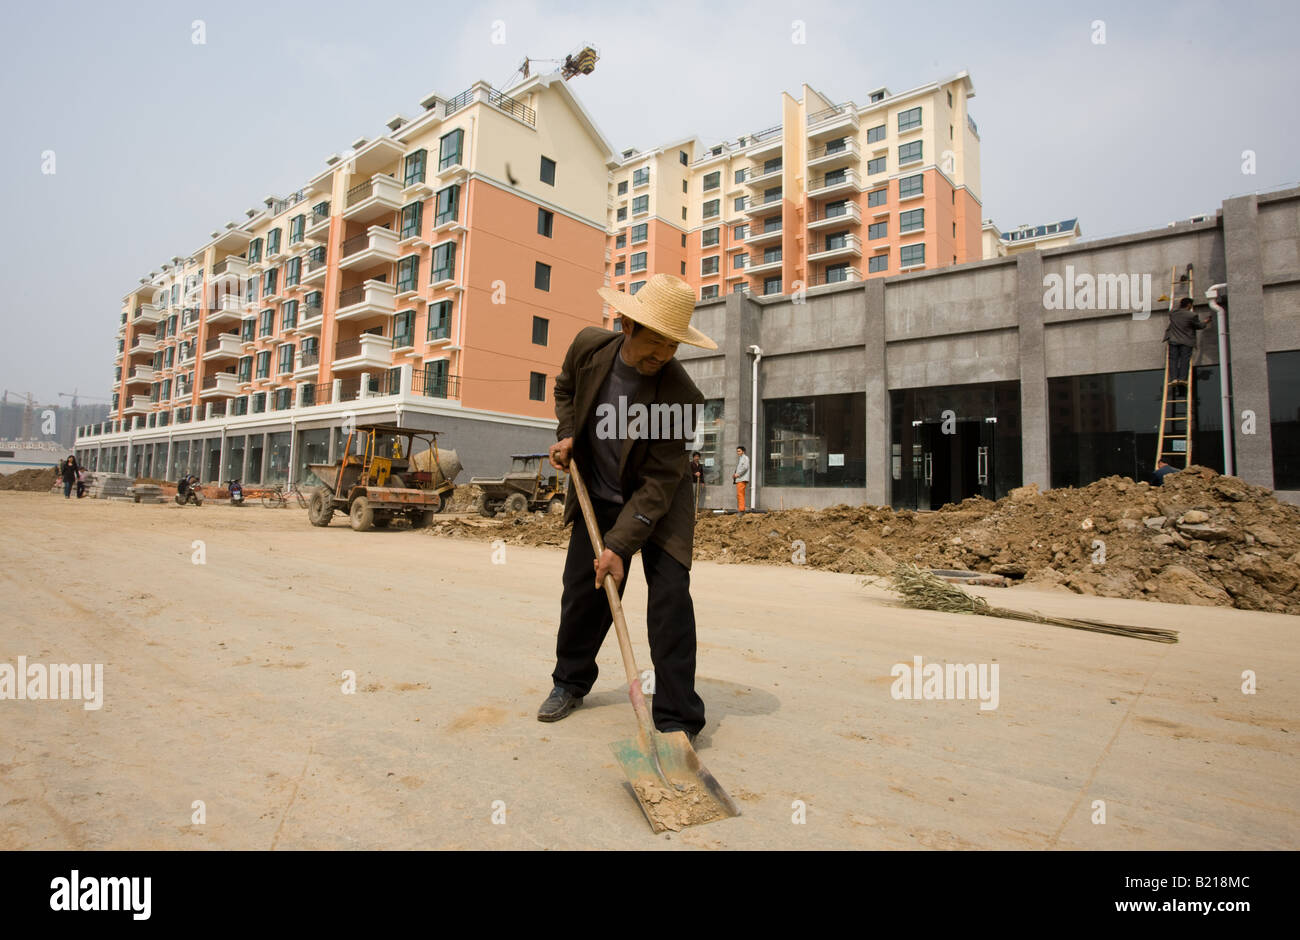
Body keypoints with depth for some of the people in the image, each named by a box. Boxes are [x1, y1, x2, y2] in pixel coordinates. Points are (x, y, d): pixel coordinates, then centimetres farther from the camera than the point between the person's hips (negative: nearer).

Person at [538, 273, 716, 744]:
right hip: (598, 496, 4)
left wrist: (620, 546, -31)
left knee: (670, 596, -12)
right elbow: (565, 389, 10)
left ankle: (678, 719, 0)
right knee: (582, 590, 8)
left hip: (658, 503, -3)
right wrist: (567, 434, -8)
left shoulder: (681, 395, -28)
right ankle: (571, 680, 33)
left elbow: (658, 483, -26)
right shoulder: (589, 346, -15)